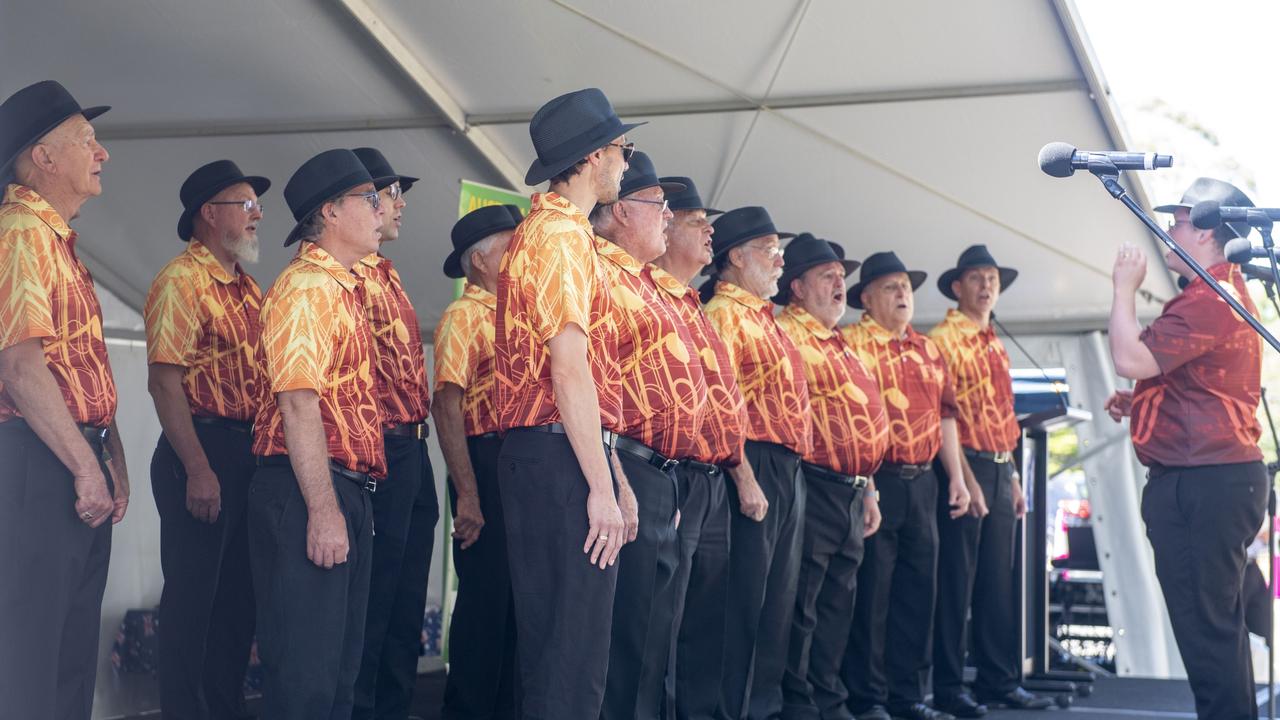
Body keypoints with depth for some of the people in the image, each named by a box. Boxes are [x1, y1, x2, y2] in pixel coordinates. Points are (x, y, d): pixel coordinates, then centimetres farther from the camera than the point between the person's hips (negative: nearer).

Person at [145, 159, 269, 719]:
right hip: (203, 449, -8)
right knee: (194, 596, -1)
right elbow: (163, 380, -17)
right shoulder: (182, 281, -10)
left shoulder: (247, 288, 16)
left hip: (250, 454, 8)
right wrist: (198, 469, -22)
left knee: (239, 594, 14)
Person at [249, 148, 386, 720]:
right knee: (305, 672, -7)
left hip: (345, 493, 10)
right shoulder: (307, 287, -11)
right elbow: (298, 401, -20)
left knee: (340, 664, 14)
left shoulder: (342, 288, 19)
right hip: (307, 493, -10)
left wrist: (347, 504, 16)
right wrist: (323, 510, -24)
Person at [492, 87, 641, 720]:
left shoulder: (535, 233, 20)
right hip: (564, 456, -10)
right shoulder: (564, 237, -11)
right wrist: (602, 488, -19)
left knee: (549, 638, 15)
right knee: (575, 650, -7)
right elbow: (571, 370, -19)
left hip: (533, 452, 10)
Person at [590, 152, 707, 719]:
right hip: (630, 471, -10)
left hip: (664, 478, 10)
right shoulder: (600, 274, -10)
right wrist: (617, 483, -25)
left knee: (655, 631, 14)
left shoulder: (643, 283, 22)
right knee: (625, 635, -6)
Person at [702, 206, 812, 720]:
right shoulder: (724, 314, -8)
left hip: (790, 469, 9)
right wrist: (744, 478, -23)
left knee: (779, 595, 12)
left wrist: (791, 472, 18)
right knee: (745, 595, -5)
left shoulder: (763, 316, 21)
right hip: (757, 465, -9)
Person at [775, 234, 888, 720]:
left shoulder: (840, 345, 21)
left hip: (852, 493, 9)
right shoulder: (785, 334, -8)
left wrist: (868, 492, 22)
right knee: (801, 603, -3)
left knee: (838, 602, 13)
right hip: (815, 487, -9)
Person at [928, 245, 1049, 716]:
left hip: (1000, 470, 8)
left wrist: (1012, 478, 16)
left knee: (998, 581, 10)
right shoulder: (942, 340, -7)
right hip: (964, 467, -8)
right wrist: (965, 477, -19)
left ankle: (999, 681, 17)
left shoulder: (996, 346, 19)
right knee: (956, 580, -4)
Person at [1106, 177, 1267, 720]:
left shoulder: (1206, 301, -18)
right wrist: (1137, 402, 15)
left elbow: (1130, 359, -23)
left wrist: (1124, 288, -9)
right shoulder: (1227, 292, 20)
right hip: (1219, 477, 12)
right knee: (1219, 624, 17)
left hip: (1200, 485, -12)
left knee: (1204, 625, -8)